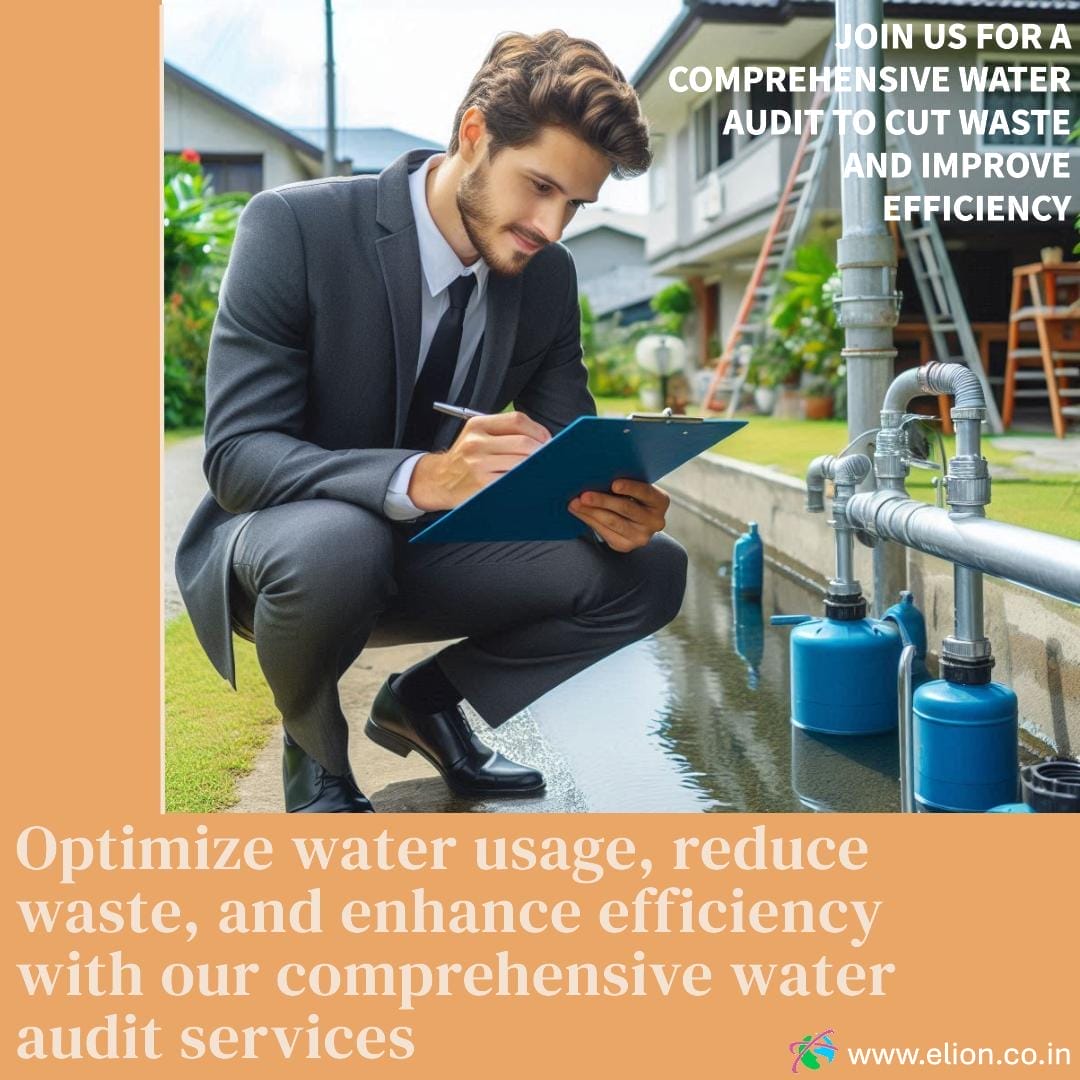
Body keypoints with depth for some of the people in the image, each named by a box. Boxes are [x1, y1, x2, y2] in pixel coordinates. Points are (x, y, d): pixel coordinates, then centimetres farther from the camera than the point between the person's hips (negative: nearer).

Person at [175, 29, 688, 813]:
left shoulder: (551, 276, -5)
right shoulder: (296, 225, -21)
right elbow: (237, 455, -27)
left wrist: (610, 505, -28)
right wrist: (420, 478, -45)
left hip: (437, 550, 5)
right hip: (286, 543, -4)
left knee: (647, 570, -11)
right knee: (336, 541, -39)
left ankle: (424, 700, 10)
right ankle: (314, 755, -5)